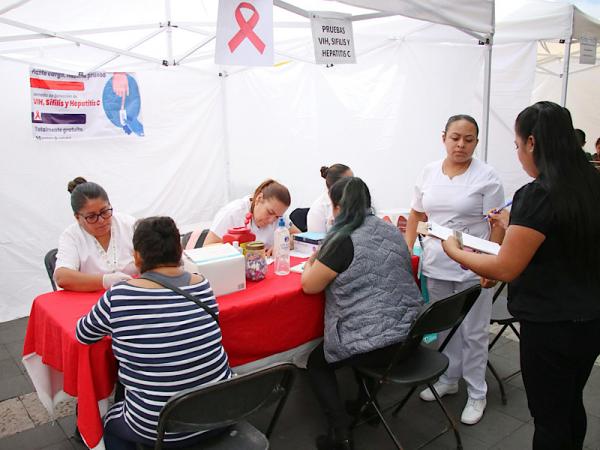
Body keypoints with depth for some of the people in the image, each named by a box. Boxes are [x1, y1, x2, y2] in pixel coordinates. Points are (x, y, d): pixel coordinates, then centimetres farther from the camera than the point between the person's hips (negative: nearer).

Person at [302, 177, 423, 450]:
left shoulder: (344, 240, -16)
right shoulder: (391, 231, 8)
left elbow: (309, 285, -12)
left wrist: (311, 263, 9)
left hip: (378, 342, -8)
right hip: (410, 332, 8)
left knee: (317, 363, 18)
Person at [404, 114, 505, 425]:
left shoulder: (487, 177, -7)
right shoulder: (429, 172, 6)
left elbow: (497, 225, -8)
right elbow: (416, 215, 13)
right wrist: (407, 251, 6)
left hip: (471, 270, -4)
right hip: (435, 267, 4)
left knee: (473, 333, 6)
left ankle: (476, 394, 22)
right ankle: (448, 380, 35)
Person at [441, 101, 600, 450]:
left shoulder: (538, 194, -22)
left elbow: (505, 269, -20)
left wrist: (454, 251, -7)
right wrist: (516, 227, 21)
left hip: (551, 327, -8)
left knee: (549, 418, 8)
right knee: (571, 406, 24)